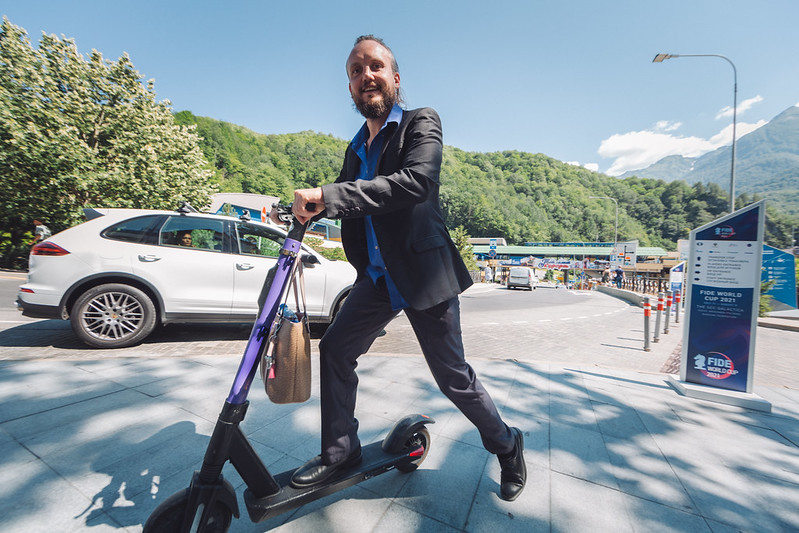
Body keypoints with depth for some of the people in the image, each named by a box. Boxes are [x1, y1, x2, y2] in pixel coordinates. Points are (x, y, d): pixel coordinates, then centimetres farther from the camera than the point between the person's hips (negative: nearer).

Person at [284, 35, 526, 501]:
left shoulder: (421, 122, -5)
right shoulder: (357, 148, 16)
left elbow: (417, 181, -25)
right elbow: (347, 201, 17)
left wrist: (328, 195, -27)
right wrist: (310, 207, -5)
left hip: (425, 271, -6)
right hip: (378, 275, 7)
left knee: (454, 377, 2)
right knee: (335, 349, 6)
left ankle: (508, 446, 32)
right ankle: (340, 451, 28)